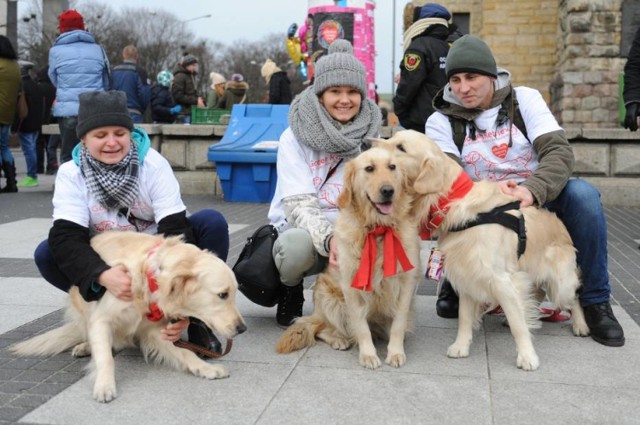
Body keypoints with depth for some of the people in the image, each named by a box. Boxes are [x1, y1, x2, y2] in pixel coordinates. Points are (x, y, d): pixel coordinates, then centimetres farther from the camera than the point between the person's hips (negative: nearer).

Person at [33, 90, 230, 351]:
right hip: (109, 266, 1)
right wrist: (103, 275, -45)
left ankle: (197, 319, -15)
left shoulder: (154, 165, -16)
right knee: (47, 254, -25)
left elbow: (176, 229, -23)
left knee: (212, 222, -26)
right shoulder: (71, 173, -13)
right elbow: (65, 237, -24)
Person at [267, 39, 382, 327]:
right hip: (303, 231, -2)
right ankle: (289, 289, 0)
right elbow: (299, 203, -19)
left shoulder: (369, 137, 1)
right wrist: (328, 239, -38)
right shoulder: (294, 138, -9)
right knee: (299, 243, -38)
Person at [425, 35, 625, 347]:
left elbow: (559, 150, -14)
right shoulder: (441, 121, -1)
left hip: (539, 202, 1)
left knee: (582, 193, -29)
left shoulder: (525, 100, -1)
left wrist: (532, 190, -35)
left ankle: (595, 301, -11)